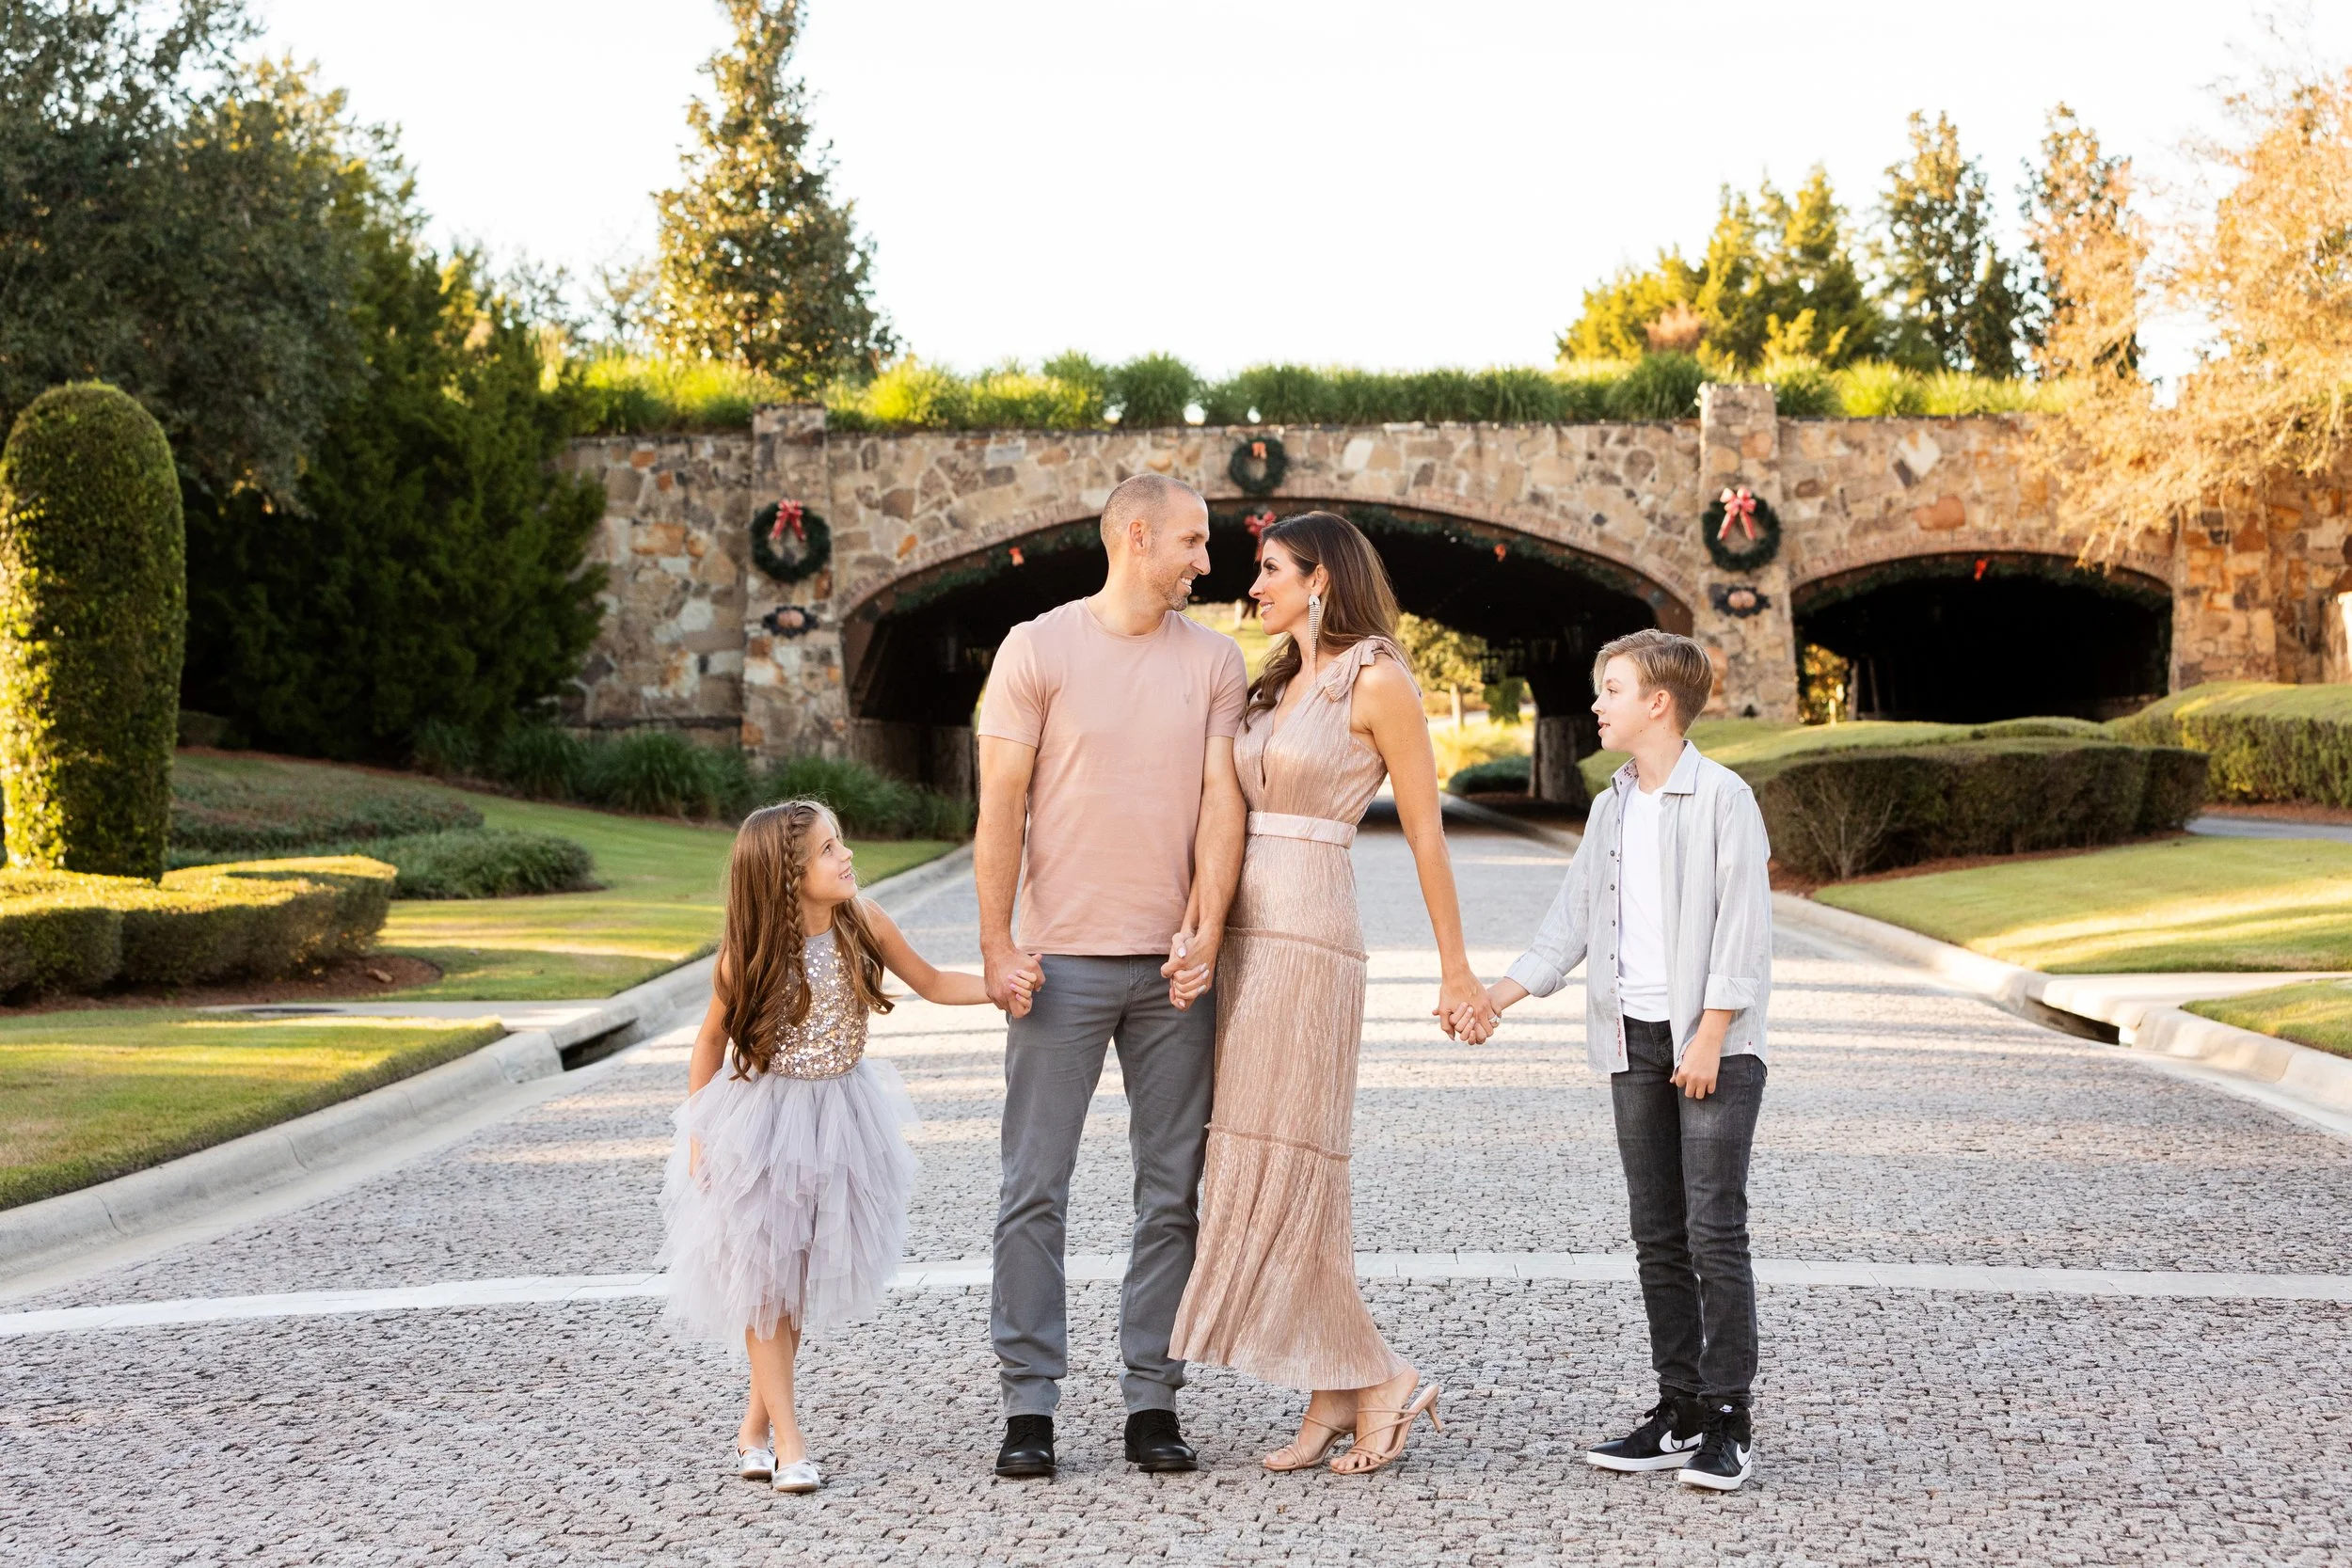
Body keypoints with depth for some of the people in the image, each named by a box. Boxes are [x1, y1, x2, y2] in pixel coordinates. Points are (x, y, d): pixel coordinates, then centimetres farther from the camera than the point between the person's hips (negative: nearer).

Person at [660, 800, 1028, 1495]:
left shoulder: (862, 924, -9)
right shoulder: (749, 955, -16)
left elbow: (931, 982, 2)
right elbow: (712, 1038, -2)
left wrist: (1000, 986, -15)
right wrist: (698, 1134, -3)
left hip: (840, 1115, 4)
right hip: (762, 1119, -3)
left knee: (802, 1278, 10)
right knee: (763, 1279, 0)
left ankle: (755, 1424, 25)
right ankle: (787, 1438, 7)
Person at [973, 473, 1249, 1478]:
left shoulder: (1214, 660, 8)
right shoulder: (1038, 649, 1)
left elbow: (1222, 801, 1)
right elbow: (1001, 804, -2)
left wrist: (1204, 932, -12)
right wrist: (995, 942, -7)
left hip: (1175, 967, 3)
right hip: (1062, 960, -3)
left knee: (1172, 1191, 5)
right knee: (1035, 1188, -1)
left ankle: (1154, 1402, 13)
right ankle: (1029, 1405, 6)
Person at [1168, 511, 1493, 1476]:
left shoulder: (1376, 682, -6)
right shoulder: (1279, 686, 17)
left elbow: (1425, 832, -5)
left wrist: (1456, 969, -3)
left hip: (1309, 940, -8)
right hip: (1243, 935, 8)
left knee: (1282, 1170, -9)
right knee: (1251, 1170, 5)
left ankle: (1379, 1379, 2)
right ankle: (1332, 1397, 10)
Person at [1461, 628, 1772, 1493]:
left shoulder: (1722, 798, -7)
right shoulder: (1611, 809, 15)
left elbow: (1742, 926, -11)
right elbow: (1572, 920, 14)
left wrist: (1710, 1035, -16)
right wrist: (1498, 993, 3)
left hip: (1712, 1041, -7)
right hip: (1633, 1040, 7)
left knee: (1714, 1230, -7)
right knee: (1657, 1235, 8)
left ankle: (1727, 1417, -2)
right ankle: (1679, 1408, 15)